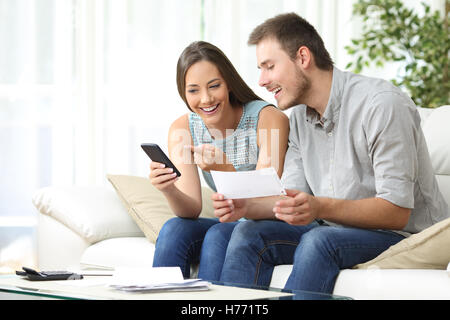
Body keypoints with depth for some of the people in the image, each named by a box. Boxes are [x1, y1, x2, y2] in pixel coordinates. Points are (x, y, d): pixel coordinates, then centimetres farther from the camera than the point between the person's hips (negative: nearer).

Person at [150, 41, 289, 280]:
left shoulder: (269, 119, -18)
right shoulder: (182, 129, -4)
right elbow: (192, 209, -10)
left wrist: (225, 169, -41)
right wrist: (168, 190, -32)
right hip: (229, 225, 4)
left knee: (219, 234, -30)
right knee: (174, 229, -23)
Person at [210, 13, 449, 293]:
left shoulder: (383, 104, -18)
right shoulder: (299, 117, 8)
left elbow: (397, 211, -23)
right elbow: (293, 199, 7)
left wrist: (320, 208, -37)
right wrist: (247, 207, -14)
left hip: (405, 235, -7)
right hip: (333, 230, 8)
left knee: (317, 240, -34)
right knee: (249, 234, -11)